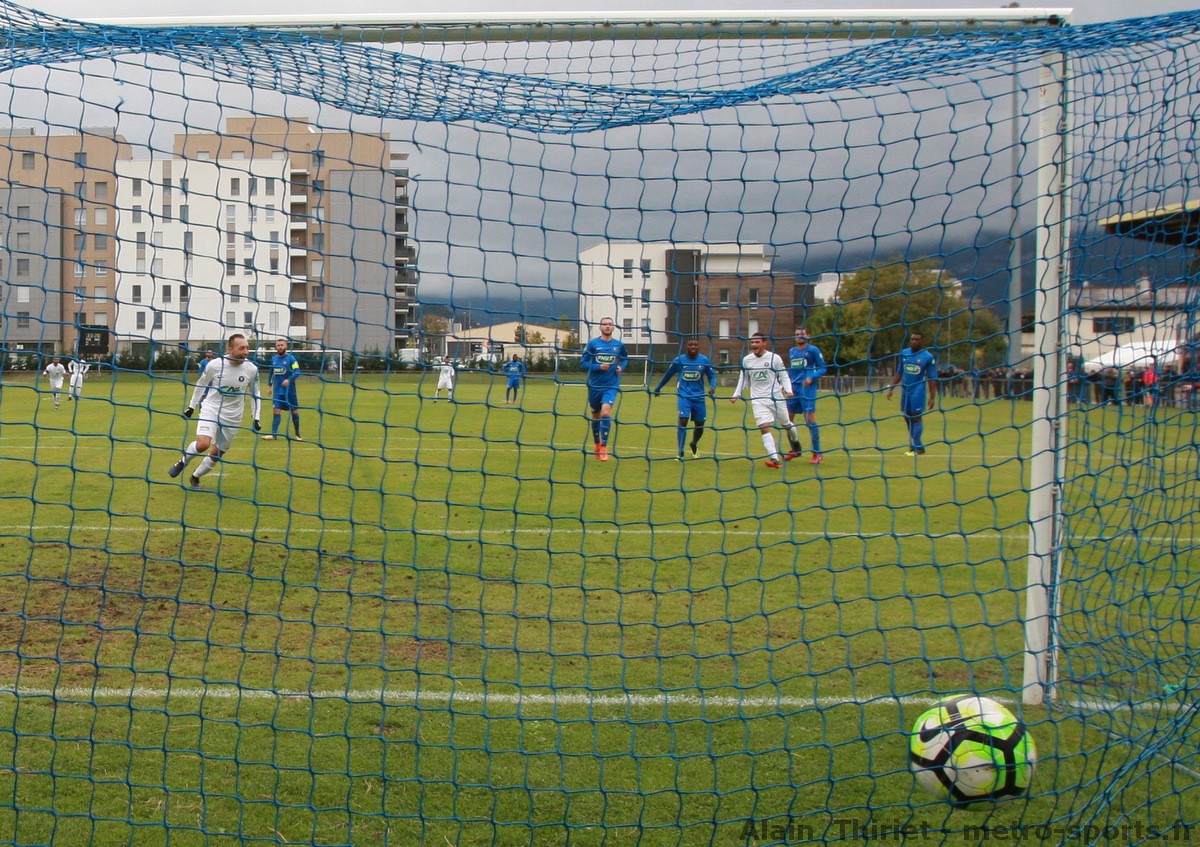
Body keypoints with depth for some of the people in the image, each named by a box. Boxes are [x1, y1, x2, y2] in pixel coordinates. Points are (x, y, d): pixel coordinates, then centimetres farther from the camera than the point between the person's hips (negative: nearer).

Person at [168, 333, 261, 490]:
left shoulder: (252, 369, -9)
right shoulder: (215, 365, -15)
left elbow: (255, 394, 7)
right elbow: (201, 384, 4)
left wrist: (256, 418, 2)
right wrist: (191, 406, 10)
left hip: (232, 417, 3)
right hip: (211, 409, -3)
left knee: (216, 454, 8)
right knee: (202, 444, -25)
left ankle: (195, 477, 34)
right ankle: (183, 462, 6)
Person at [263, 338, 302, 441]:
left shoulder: (291, 358, -7)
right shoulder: (273, 359, 9)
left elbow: (297, 372, -15)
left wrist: (289, 380, -29)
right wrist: (271, 385, 19)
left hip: (289, 390, -3)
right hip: (277, 391, 3)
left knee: (294, 411, 5)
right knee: (276, 411, -6)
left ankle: (297, 434, 18)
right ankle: (274, 434, -9)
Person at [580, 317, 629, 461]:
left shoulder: (618, 345, 3)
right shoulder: (593, 344, -2)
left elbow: (625, 359, 21)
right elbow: (583, 363, -3)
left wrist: (621, 367, 0)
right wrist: (598, 367, -18)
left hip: (611, 386, -1)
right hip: (594, 385, 1)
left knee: (606, 411, -22)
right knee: (596, 416, 12)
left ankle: (604, 447, -17)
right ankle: (597, 445, 33)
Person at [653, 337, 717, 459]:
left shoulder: (705, 361, 1)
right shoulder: (679, 360, -1)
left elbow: (712, 375, 12)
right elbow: (668, 375, 13)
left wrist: (713, 386, -9)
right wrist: (658, 388, 22)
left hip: (699, 397, 2)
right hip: (683, 396, -2)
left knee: (700, 425, 8)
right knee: (682, 421, -18)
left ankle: (694, 444, 40)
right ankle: (680, 453, -14)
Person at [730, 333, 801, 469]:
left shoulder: (774, 358, -5)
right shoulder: (746, 360, 4)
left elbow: (784, 377, 0)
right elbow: (743, 379, 15)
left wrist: (788, 390, -15)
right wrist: (737, 394, 5)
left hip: (776, 398, -1)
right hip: (758, 400, 1)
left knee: (786, 424, 14)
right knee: (764, 427, -16)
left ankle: (796, 446, 44)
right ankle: (774, 459, -20)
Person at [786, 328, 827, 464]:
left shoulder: (813, 350, -2)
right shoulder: (792, 351, 16)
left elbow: (822, 368, -3)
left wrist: (811, 378, -18)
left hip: (807, 387, -6)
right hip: (794, 388, 6)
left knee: (810, 420, -10)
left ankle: (817, 453, -3)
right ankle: (795, 450, 21)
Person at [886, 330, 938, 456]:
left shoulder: (928, 357, -7)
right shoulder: (904, 353, 7)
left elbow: (932, 379, -6)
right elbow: (899, 373, 15)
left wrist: (932, 397, -9)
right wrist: (891, 388, 11)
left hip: (918, 392, -6)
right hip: (905, 391, 6)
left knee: (916, 418, -7)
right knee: (907, 418, 9)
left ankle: (917, 447, -5)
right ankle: (913, 445, 17)